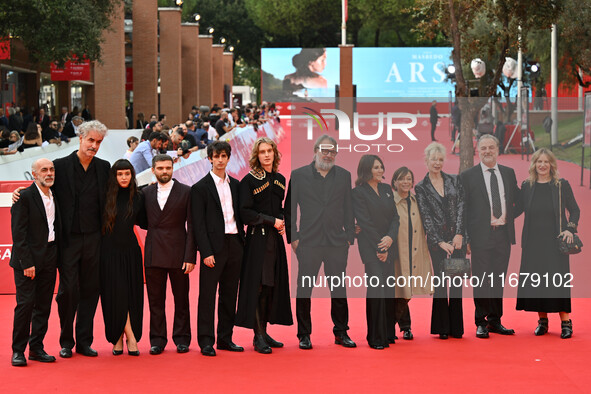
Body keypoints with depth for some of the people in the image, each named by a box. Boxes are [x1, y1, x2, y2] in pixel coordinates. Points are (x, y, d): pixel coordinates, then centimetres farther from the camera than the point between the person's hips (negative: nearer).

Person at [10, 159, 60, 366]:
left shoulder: (55, 197, 12)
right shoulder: (24, 197, -9)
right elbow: (18, 234, -13)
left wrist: (58, 258, 7)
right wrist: (26, 263, -17)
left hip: (49, 260, 6)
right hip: (27, 259, -6)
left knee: (44, 306, 8)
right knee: (25, 304, -6)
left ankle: (36, 348, 16)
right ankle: (18, 351, 2)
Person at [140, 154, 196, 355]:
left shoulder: (186, 192, 0)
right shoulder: (147, 193, 10)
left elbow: (192, 226, -3)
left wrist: (190, 256, -9)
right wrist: (154, 228, -1)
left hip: (177, 253, -3)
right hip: (154, 254, 3)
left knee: (181, 298, 4)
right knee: (155, 299, 5)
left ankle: (182, 339, 13)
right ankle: (157, 340, 12)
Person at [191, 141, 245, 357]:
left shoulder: (235, 184, 13)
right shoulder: (200, 187, -3)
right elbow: (198, 224, -7)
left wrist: (242, 241, 7)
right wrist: (206, 252, -14)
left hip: (234, 244, 5)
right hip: (214, 246, -5)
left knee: (229, 294, 9)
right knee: (207, 294, -3)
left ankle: (225, 338, 17)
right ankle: (206, 341, 1)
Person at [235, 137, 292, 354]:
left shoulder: (280, 179, 13)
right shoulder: (249, 180, -5)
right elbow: (245, 212, -11)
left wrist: (283, 223, 3)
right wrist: (271, 221, -13)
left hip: (275, 238, 6)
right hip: (257, 239, -6)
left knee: (273, 285, 5)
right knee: (258, 285, -7)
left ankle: (264, 331, 12)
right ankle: (258, 336, -4)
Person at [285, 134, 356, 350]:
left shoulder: (344, 176, 10)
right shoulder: (298, 175, 3)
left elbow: (349, 209, 11)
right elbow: (290, 209, 4)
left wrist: (349, 237, 4)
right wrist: (293, 237, -3)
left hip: (337, 243, 2)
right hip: (308, 243, -2)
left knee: (340, 290, 6)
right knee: (304, 290, 2)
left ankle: (341, 332, 16)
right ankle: (304, 334, 10)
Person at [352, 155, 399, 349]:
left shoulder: (386, 189, 14)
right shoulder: (358, 192, -6)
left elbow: (395, 217, 9)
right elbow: (365, 222, -10)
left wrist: (390, 237, -9)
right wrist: (380, 247, -11)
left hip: (389, 247, 6)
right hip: (370, 248, -6)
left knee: (389, 290, 3)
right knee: (377, 291, -13)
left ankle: (388, 333, 9)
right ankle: (376, 338, -7)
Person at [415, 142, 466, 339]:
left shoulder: (454, 181, 9)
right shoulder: (421, 188, 2)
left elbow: (461, 208, 2)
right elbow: (426, 217, -3)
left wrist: (459, 235, -9)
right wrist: (440, 242, -11)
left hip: (457, 237, 2)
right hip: (436, 239, -2)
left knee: (456, 282, 2)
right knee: (440, 281, -2)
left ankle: (456, 327, 9)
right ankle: (442, 327, 6)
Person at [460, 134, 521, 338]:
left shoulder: (509, 173, 12)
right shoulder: (467, 176, 0)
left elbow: (518, 202, 18)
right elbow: (463, 209, 0)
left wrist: (506, 217, 3)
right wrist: (465, 237, -6)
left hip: (503, 234, 4)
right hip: (481, 235, -4)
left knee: (498, 279, 8)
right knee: (482, 280, -3)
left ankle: (495, 321, 16)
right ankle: (481, 323, 5)